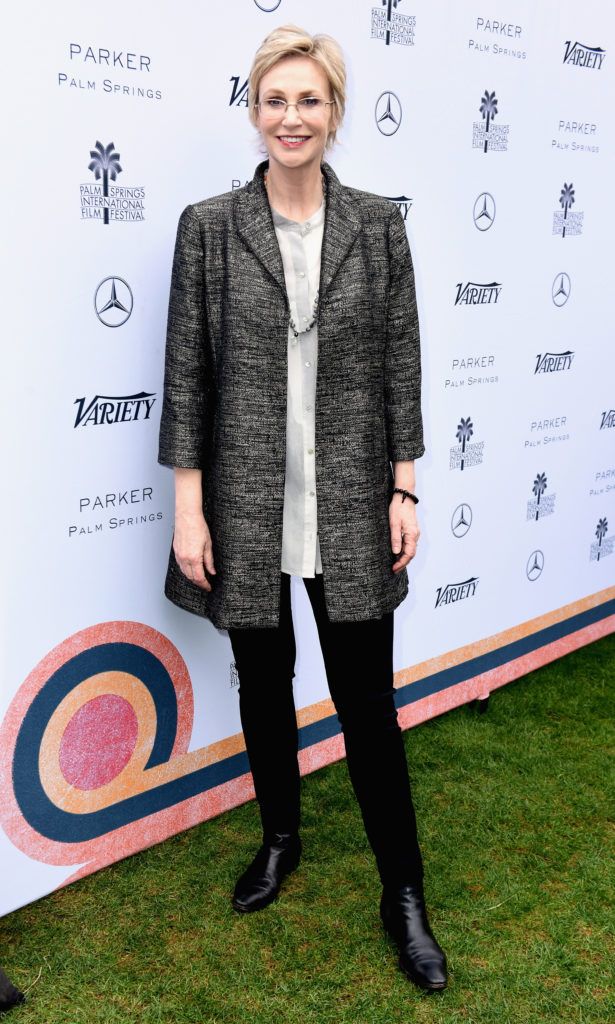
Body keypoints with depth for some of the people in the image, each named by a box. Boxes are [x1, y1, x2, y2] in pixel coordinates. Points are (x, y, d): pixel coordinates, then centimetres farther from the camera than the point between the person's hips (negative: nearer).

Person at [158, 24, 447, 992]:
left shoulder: (378, 225, 2)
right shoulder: (209, 226, -1)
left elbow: (399, 364, 3)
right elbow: (187, 370, -2)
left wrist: (404, 490, -1)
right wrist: (188, 505, -5)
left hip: (348, 504, 0)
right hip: (246, 504, 1)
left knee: (367, 694, 5)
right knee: (264, 680, 16)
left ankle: (404, 892, 22)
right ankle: (280, 835, 41)